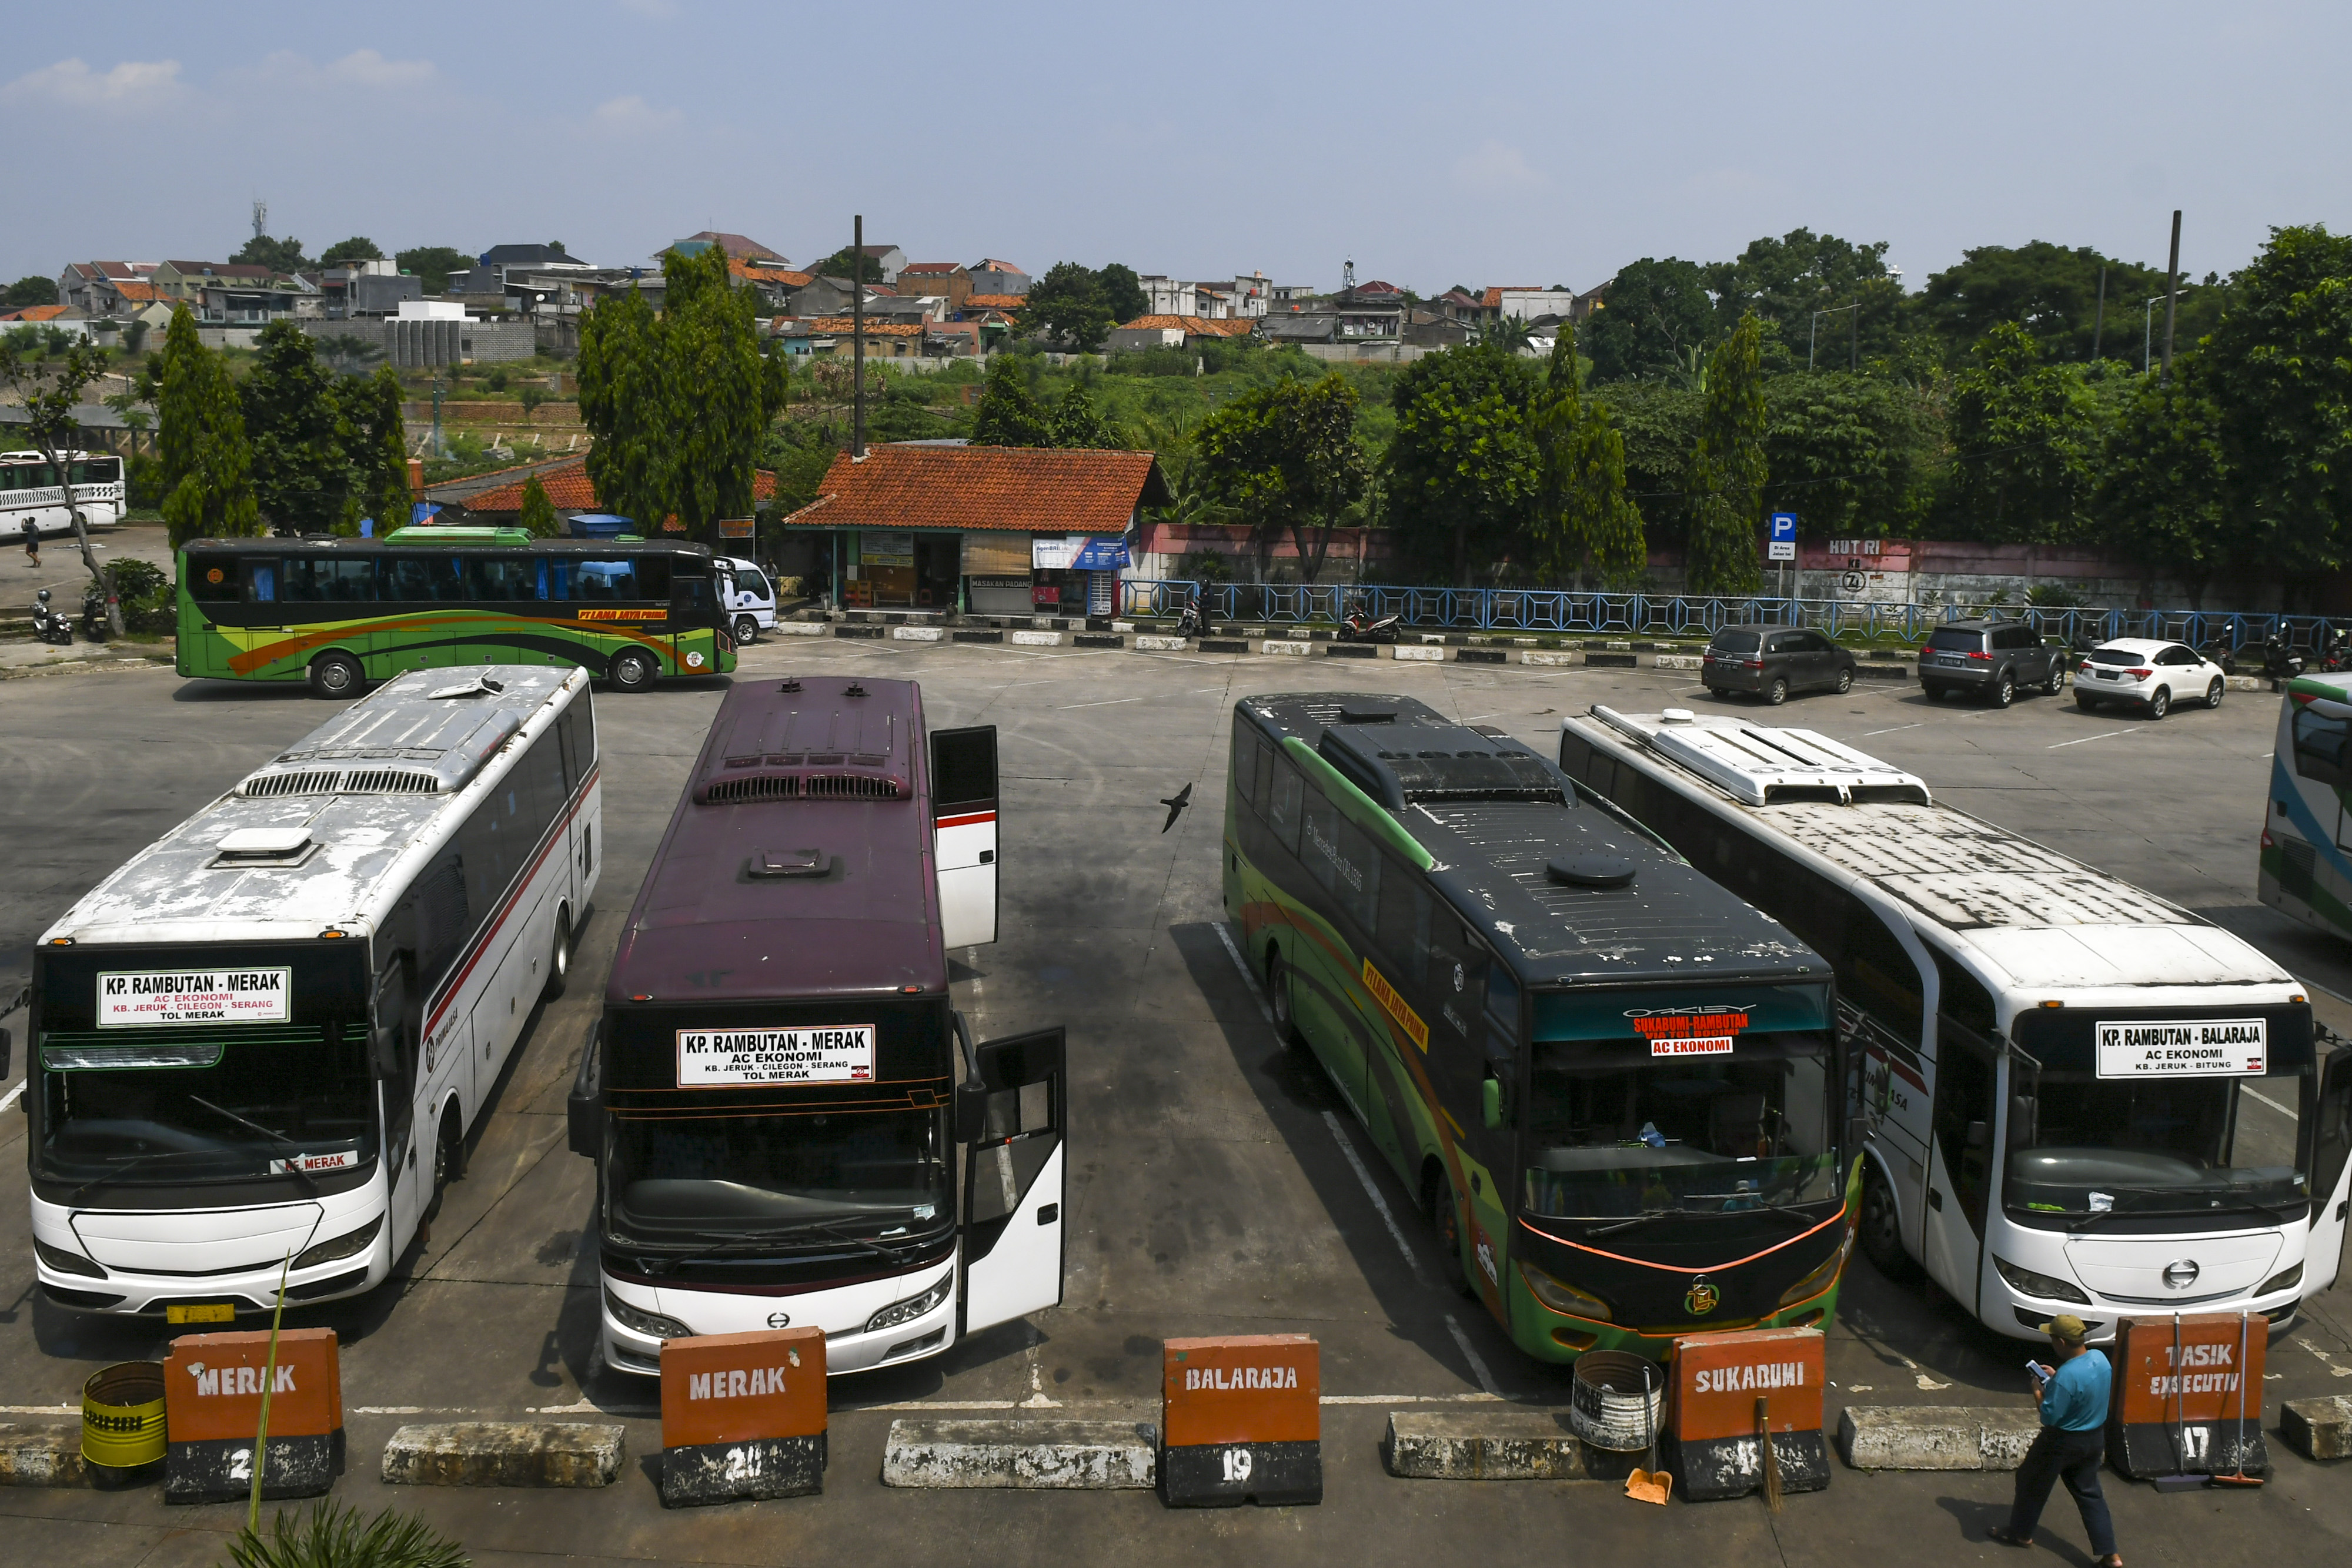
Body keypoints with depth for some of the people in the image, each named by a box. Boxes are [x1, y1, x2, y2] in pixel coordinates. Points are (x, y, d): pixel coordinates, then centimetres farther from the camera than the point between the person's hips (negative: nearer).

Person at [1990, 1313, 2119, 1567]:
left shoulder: (2067, 1377, -33)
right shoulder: (2100, 1359, -8)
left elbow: (2050, 1417, -25)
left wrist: (2043, 1389, -11)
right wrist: (2055, 1378, 4)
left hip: (2063, 1442, -7)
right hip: (2095, 1439, 7)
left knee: (2031, 1482, 15)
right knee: (2089, 1493, 19)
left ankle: (2021, 1534, 33)